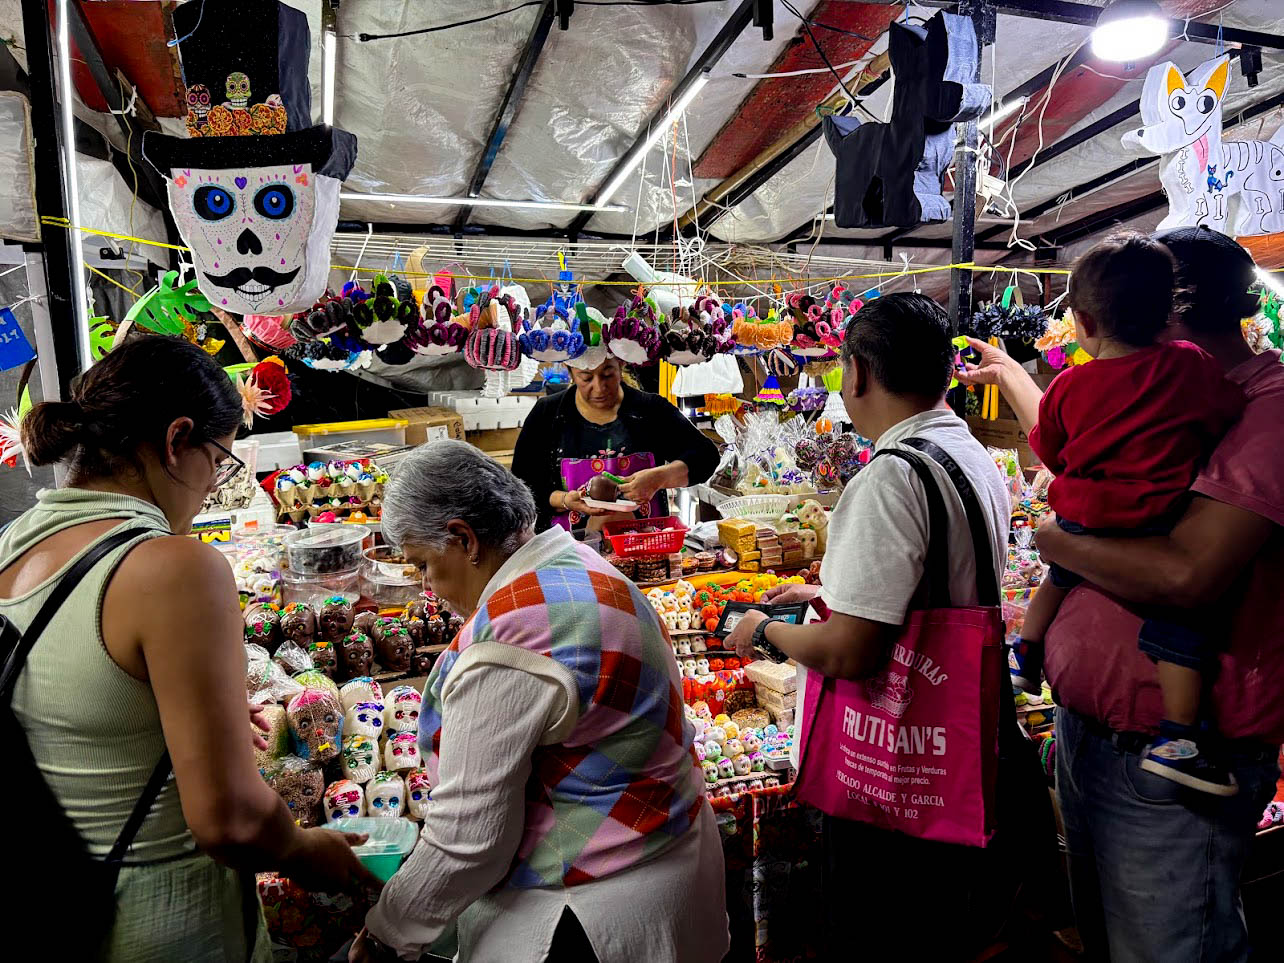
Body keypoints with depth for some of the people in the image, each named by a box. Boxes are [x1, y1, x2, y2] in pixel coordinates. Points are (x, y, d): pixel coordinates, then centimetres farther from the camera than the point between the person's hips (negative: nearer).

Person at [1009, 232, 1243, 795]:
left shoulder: (1070, 385, 1)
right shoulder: (1192, 366, -1)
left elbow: (1050, 453, 12)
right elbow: (1233, 419, 11)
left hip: (1080, 521, 3)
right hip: (1155, 531, -3)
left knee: (1060, 575, 30)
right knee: (1182, 618, 5)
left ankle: (1025, 654, 42)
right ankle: (1177, 737, -1)